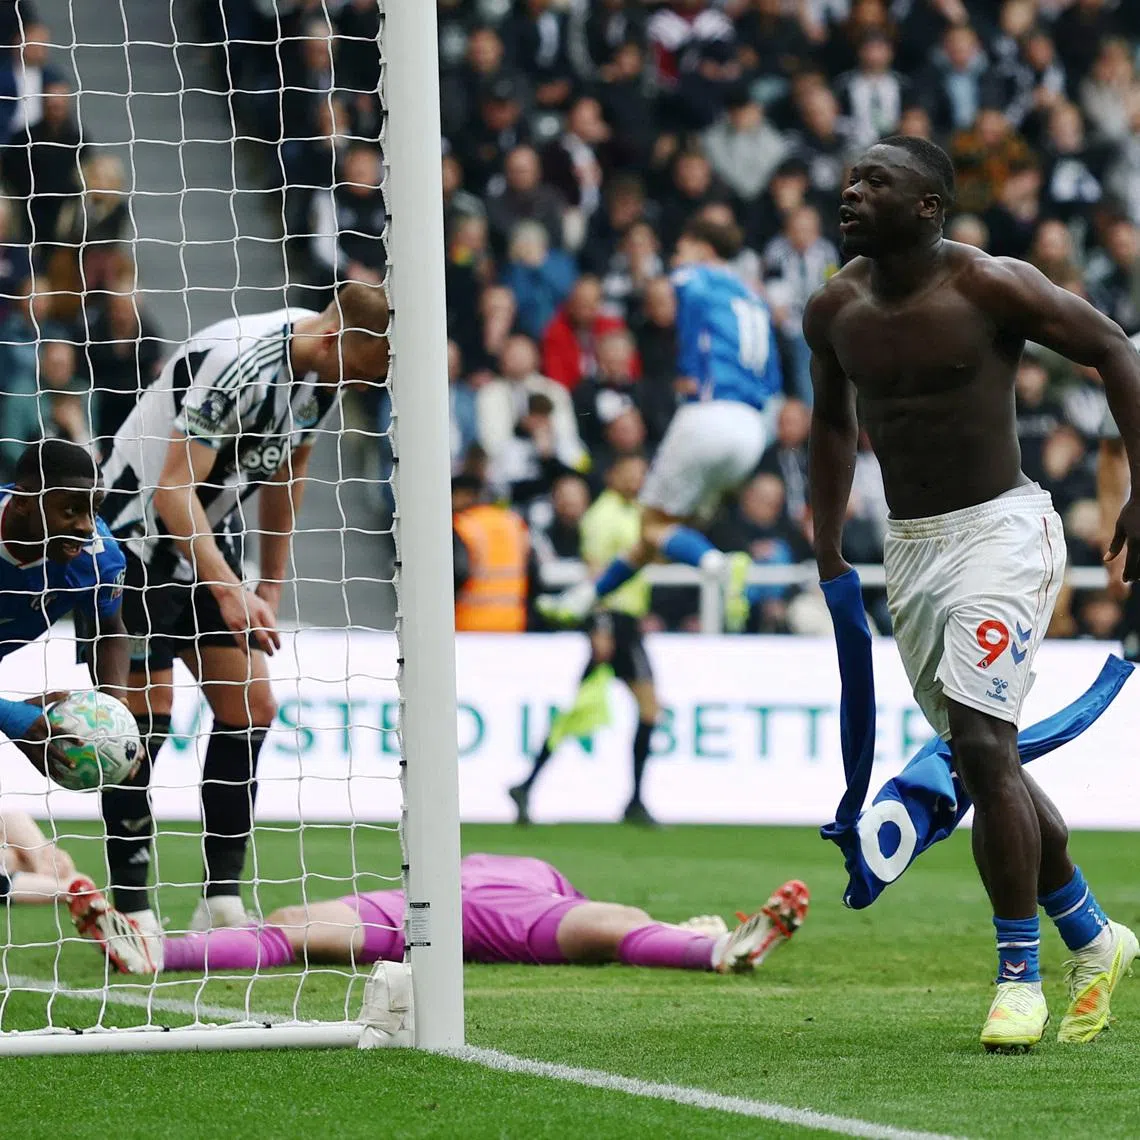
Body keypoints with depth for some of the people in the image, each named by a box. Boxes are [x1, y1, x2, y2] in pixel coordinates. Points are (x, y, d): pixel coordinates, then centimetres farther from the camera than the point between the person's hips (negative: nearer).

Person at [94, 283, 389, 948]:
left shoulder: (325, 370, -1)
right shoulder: (239, 363, -28)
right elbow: (174, 490, -30)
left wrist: (271, 586, 15)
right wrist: (230, 591, -37)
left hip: (213, 537, 9)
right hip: (144, 532, -9)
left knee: (252, 706, 1)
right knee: (148, 710, -12)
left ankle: (223, 900, 3)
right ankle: (131, 910, -9)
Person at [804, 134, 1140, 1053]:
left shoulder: (991, 286, -14)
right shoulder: (834, 310, 3)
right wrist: (828, 548, 19)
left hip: (1001, 528, -7)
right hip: (909, 549, 7)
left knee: (984, 746, -19)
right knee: (980, 760, 12)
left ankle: (1019, 975, -10)